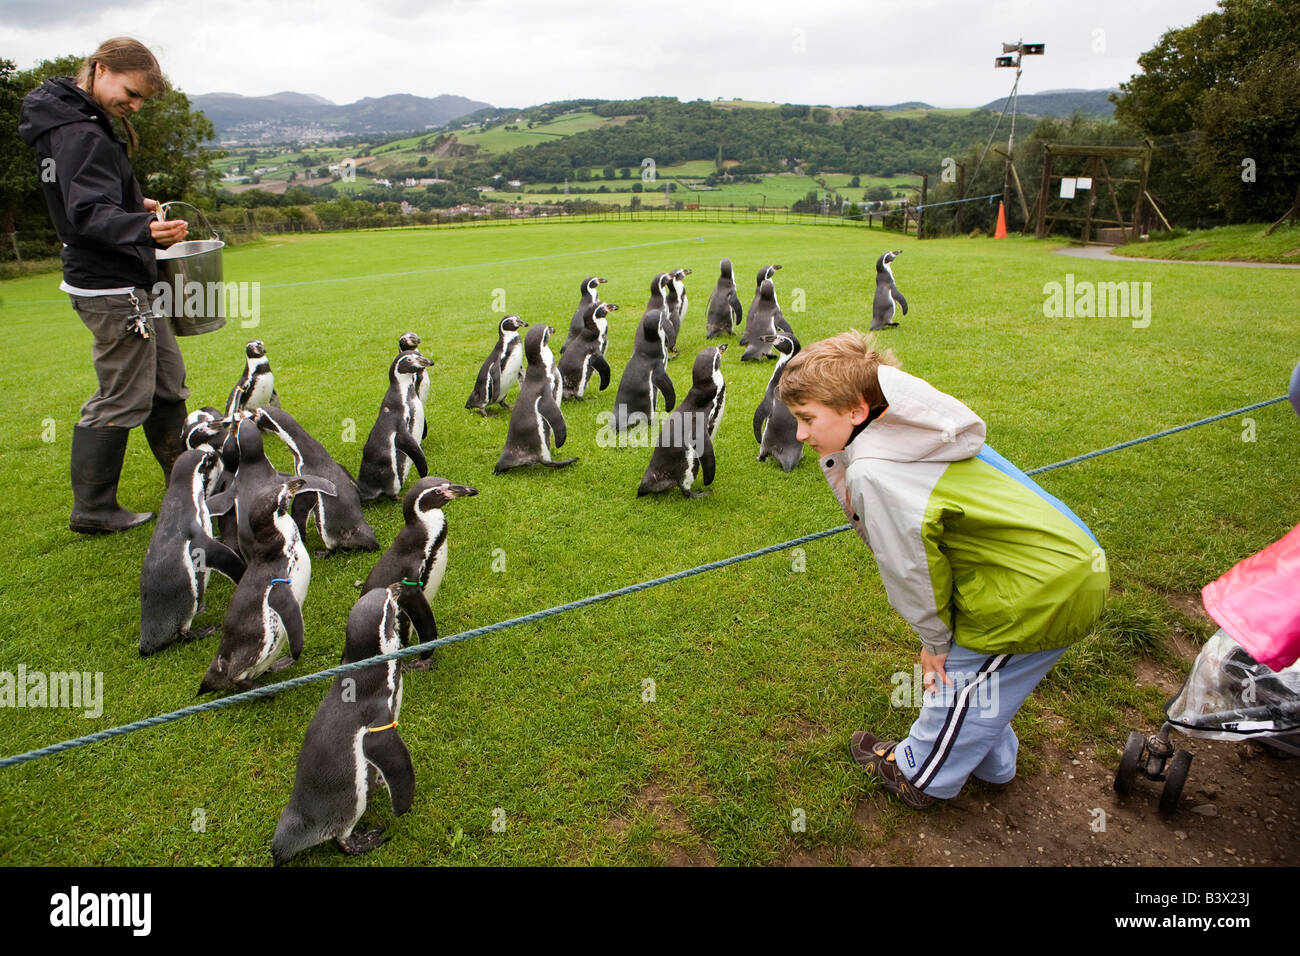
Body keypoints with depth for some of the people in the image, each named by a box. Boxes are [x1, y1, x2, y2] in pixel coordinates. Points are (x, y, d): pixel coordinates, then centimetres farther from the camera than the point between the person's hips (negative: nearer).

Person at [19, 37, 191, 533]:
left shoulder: (73, 123, 12)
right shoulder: (80, 133, -19)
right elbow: (89, 215, -31)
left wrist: (135, 205, 20)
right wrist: (144, 227, -46)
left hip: (127, 286, 11)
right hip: (111, 287, -11)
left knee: (166, 382, 18)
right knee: (122, 399, -4)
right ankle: (92, 510, 8)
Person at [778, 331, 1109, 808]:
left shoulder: (872, 472, -24)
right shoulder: (901, 437, 4)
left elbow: (911, 564, -14)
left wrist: (933, 638, -1)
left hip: (1043, 588, -9)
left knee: (957, 676, 11)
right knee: (975, 671, 26)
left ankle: (919, 776, 34)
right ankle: (991, 762, 49)